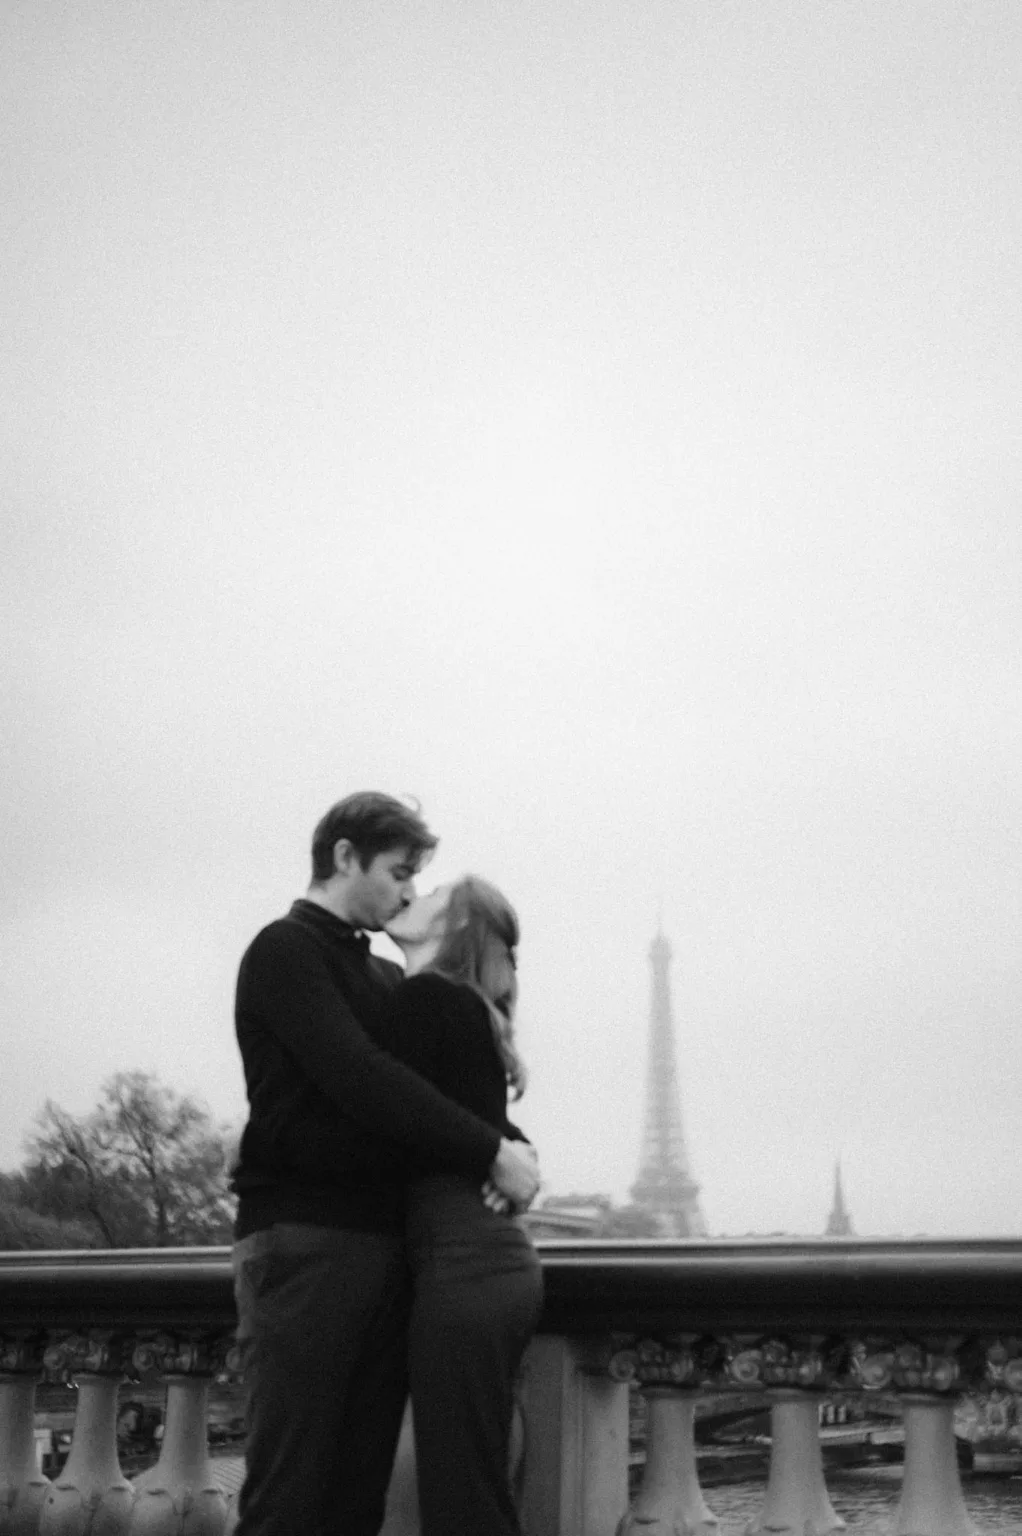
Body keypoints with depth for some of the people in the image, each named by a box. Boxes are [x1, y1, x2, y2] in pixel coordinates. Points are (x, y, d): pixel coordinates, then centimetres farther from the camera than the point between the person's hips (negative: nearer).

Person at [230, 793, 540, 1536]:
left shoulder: (383, 977, 20)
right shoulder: (286, 951, -4)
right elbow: (358, 1080, -16)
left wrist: (512, 1146, -1)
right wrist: (489, 1153, -17)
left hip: (383, 1242, 7)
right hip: (304, 1240, -7)